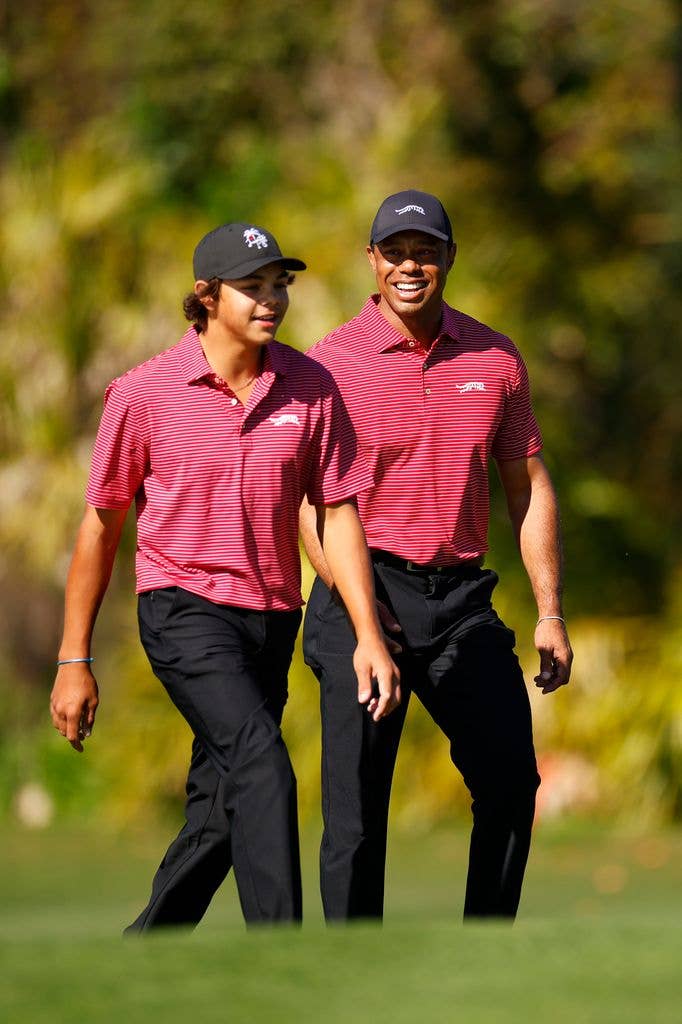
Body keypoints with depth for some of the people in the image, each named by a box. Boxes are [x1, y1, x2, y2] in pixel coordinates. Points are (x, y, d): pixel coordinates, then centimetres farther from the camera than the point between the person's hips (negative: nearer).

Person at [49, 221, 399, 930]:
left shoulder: (309, 386, 1)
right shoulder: (144, 392, -7)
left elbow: (337, 513, 4)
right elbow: (101, 525, 1)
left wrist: (368, 635, -5)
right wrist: (73, 662, 2)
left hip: (272, 619, 4)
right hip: (185, 609, -4)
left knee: (220, 816, 8)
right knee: (263, 769, -24)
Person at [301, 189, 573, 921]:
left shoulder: (495, 360, 8)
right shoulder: (331, 363, -3)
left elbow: (529, 489, 13)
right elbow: (303, 501, -7)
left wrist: (550, 614, 5)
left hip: (461, 597, 4)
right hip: (366, 592, -4)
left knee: (511, 780, 4)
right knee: (357, 802, -5)